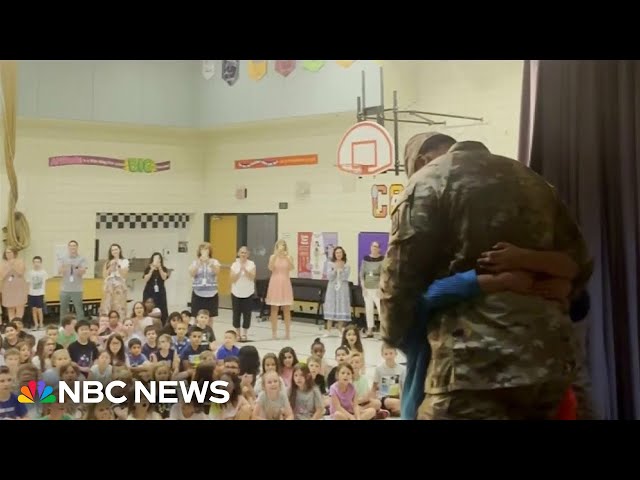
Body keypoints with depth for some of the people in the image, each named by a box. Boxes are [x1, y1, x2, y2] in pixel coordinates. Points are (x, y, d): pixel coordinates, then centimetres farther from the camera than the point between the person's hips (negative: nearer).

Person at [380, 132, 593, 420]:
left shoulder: (427, 181, 2)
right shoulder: (528, 178, 22)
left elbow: (400, 277, -1)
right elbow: (579, 264, 21)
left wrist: (395, 336, 16)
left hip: (475, 365, -7)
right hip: (548, 361, 8)